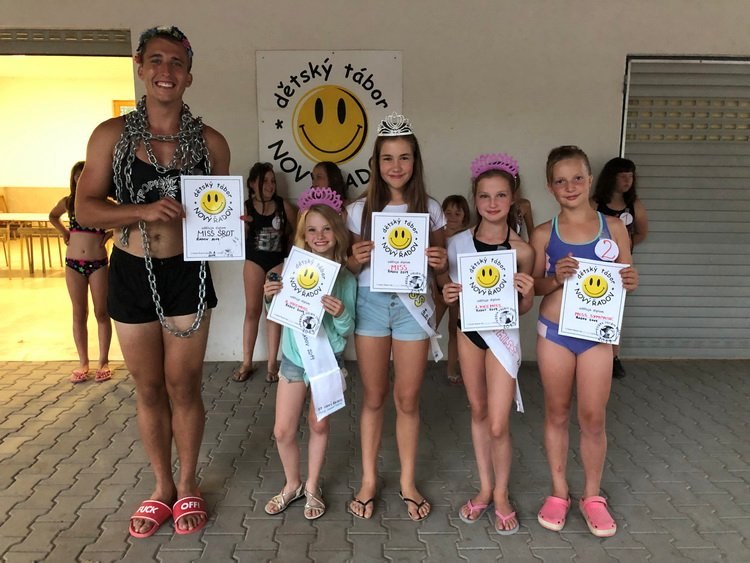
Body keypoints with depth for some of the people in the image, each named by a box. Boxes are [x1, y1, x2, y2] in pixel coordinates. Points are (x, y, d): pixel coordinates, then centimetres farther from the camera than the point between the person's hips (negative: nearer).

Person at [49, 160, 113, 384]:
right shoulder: (67, 202, 5)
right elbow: (53, 216, 25)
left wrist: (110, 234, -9)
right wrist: (64, 232, 9)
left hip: (98, 264, -3)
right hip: (73, 264, 3)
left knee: (101, 313, 4)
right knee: (79, 314, 8)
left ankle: (103, 361, 14)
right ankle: (83, 362, 18)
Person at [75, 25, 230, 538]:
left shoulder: (211, 142, 0)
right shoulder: (111, 135, -1)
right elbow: (86, 208, -4)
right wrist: (144, 210, -21)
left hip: (187, 274, 0)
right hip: (131, 274, 1)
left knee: (184, 387, 8)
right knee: (149, 389, 12)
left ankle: (188, 485, 29)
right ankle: (162, 487, 31)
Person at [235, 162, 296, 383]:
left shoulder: (283, 205, -4)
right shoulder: (246, 207, -5)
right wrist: (243, 224, -20)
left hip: (278, 261, 0)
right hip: (254, 260, 0)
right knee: (252, 310, 4)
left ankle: (272, 363, 10)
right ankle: (247, 362, 13)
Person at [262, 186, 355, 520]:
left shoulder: (345, 279, -11)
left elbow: (347, 331, -10)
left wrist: (341, 314, -30)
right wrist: (270, 297, -14)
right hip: (294, 357, 2)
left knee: (319, 426, 13)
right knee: (283, 431, 5)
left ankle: (312, 487, 35)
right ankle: (292, 484, 32)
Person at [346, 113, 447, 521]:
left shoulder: (429, 209, 2)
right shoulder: (361, 209, 2)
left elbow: (441, 261, 10)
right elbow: (351, 268, 6)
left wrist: (440, 263, -13)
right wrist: (357, 259, -16)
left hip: (412, 303, 0)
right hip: (371, 302, 0)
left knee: (408, 399, 7)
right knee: (373, 397, 10)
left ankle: (408, 481, 26)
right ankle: (368, 480, 25)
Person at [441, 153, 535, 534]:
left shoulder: (521, 250, -12)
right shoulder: (458, 243, -5)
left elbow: (523, 308, -2)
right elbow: (453, 292, 7)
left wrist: (526, 293, -23)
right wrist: (448, 295, -15)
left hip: (504, 334, -3)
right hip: (469, 330, 3)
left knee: (498, 425, -2)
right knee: (477, 411, 15)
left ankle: (501, 494, 25)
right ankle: (485, 488, 33)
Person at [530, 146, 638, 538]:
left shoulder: (613, 227, 1)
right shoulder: (543, 234, -1)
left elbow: (626, 277, 8)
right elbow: (535, 286, 4)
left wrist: (631, 283, -14)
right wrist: (556, 277, -16)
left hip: (597, 334, 0)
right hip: (553, 331, 0)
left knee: (593, 418, 7)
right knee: (556, 413, 12)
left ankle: (592, 495, 27)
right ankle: (558, 491, 28)